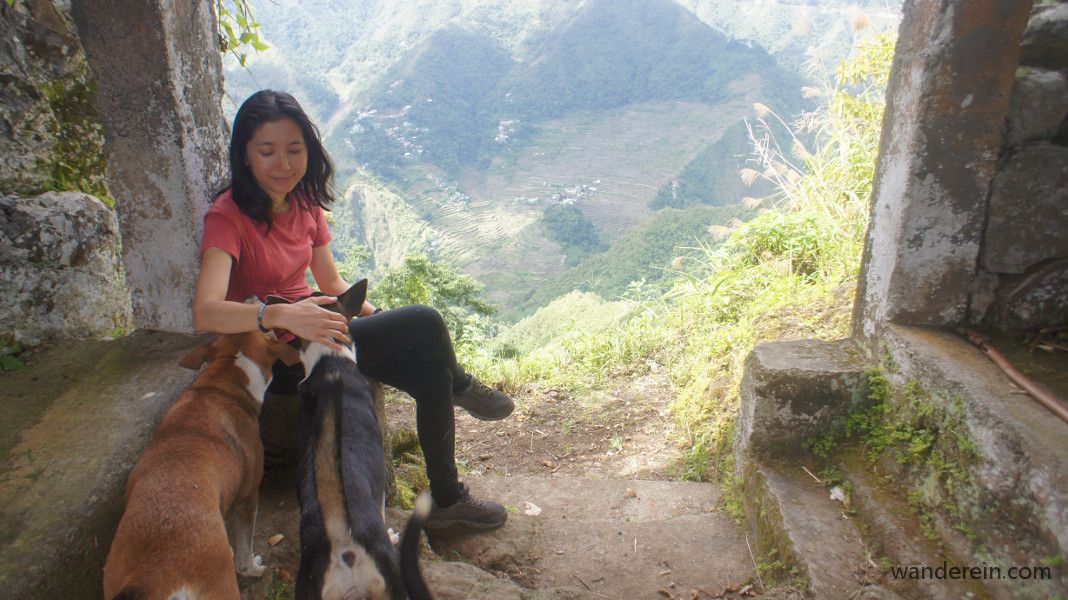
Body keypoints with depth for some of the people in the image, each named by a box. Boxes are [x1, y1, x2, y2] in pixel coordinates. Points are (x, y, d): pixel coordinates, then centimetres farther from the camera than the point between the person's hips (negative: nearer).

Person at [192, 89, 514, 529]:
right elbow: (205, 313, -33)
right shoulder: (227, 217, -18)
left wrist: (379, 318, -4)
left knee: (433, 377, -15)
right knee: (424, 322, -20)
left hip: (307, 329, 7)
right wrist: (280, 315, -48)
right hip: (276, 360, -7)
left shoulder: (305, 204, 3)